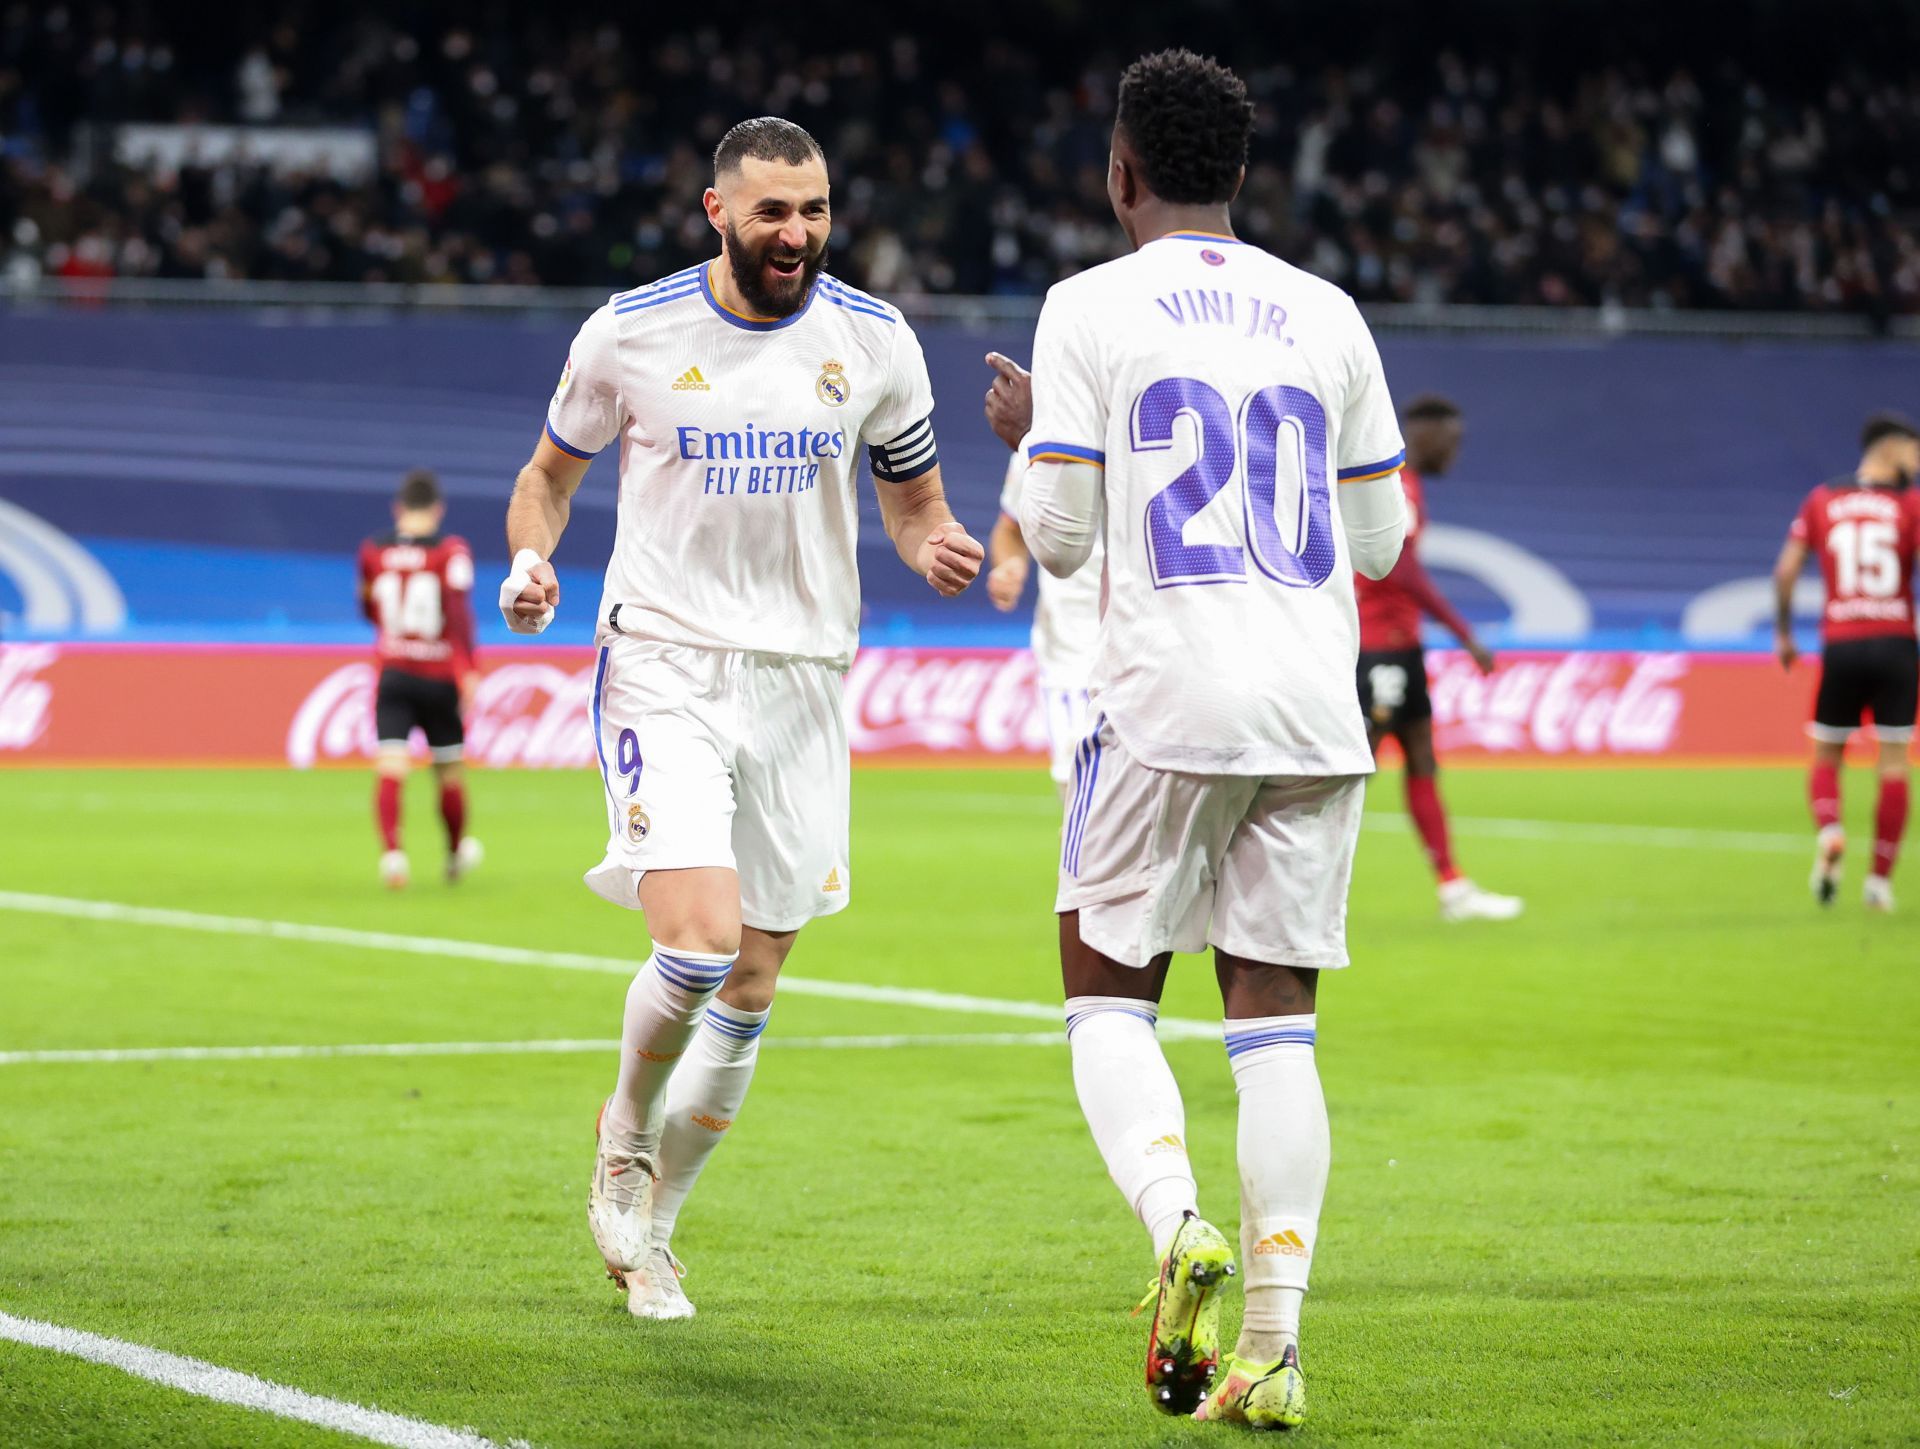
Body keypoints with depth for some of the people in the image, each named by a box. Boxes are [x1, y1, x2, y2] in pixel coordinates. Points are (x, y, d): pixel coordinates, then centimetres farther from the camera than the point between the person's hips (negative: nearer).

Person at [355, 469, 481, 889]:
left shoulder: (373, 551, 4)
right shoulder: (451, 551, -6)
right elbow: (460, 613, -18)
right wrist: (468, 669, -21)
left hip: (392, 676, 1)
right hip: (440, 677, -1)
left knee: (389, 770, -8)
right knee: (450, 772, 16)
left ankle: (392, 851, -29)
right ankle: (457, 853, 33)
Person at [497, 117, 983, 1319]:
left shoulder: (873, 340, 1)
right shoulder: (631, 332, -4)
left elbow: (912, 497, 13)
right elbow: (552, 473, 11)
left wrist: (935, 544, -11)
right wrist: (531, 557, -10)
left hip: (800, 678, 3)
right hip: (664, 665, -3)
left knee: (752, 986, 6)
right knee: (700, 939, -21)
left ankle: (650, 1226, 25)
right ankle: (623, 1142, 9)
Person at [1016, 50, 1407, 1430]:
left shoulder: (1090, 309, 0)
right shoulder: (1328, 315, 11)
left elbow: (1058, 539, -3)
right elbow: (1382, 540, 15)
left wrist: (1028, 439, 17)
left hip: (1167, 703, -3)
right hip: (1318, 711, 3)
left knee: (1109, 1000, 9)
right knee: (1275, 1019, 5)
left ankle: (1180, 1224, -19)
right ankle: (1273, 1342, -4)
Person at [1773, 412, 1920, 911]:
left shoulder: (1821, 501, 6)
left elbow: (1785, 571, 2)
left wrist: (1783, 634, 13)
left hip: (1840, 645, 2)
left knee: (1826, 758, 14)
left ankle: (1828, 832, -15)